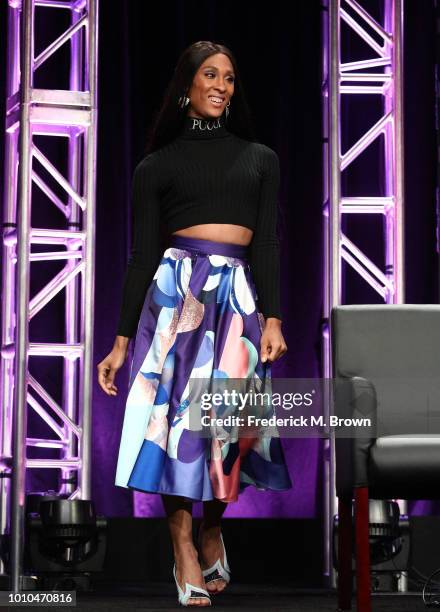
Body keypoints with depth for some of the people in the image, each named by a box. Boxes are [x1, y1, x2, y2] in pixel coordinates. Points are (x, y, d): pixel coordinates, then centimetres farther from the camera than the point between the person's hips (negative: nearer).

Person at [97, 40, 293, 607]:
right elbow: (142, 255, 8)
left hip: (240, 292, 1)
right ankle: (185, 555, -3)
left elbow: (267, 243, 9)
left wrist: (272, 318, -4)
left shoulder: (260, 158, 16)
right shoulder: (157, 166, 11)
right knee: (177, 412, -8)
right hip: (177, 284, -1)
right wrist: (121, 342, 4)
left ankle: (212, 532, 18)